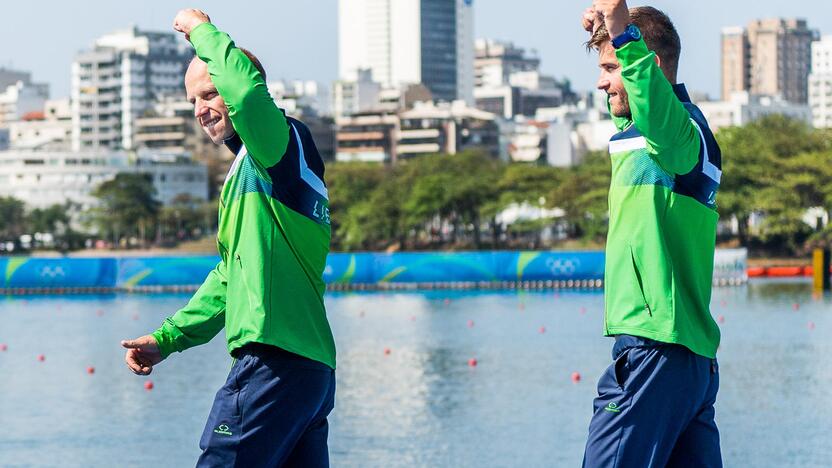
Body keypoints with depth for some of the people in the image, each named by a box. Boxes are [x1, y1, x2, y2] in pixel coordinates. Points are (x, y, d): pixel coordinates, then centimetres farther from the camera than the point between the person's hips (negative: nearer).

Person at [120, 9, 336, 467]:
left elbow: (248, 89, -28)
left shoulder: (283, 142, -4)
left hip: (276, 358, -10)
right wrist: (168, 338, 22)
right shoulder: (250, 170, 27)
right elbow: (230, 277, 30)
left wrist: (203, 31, -11)